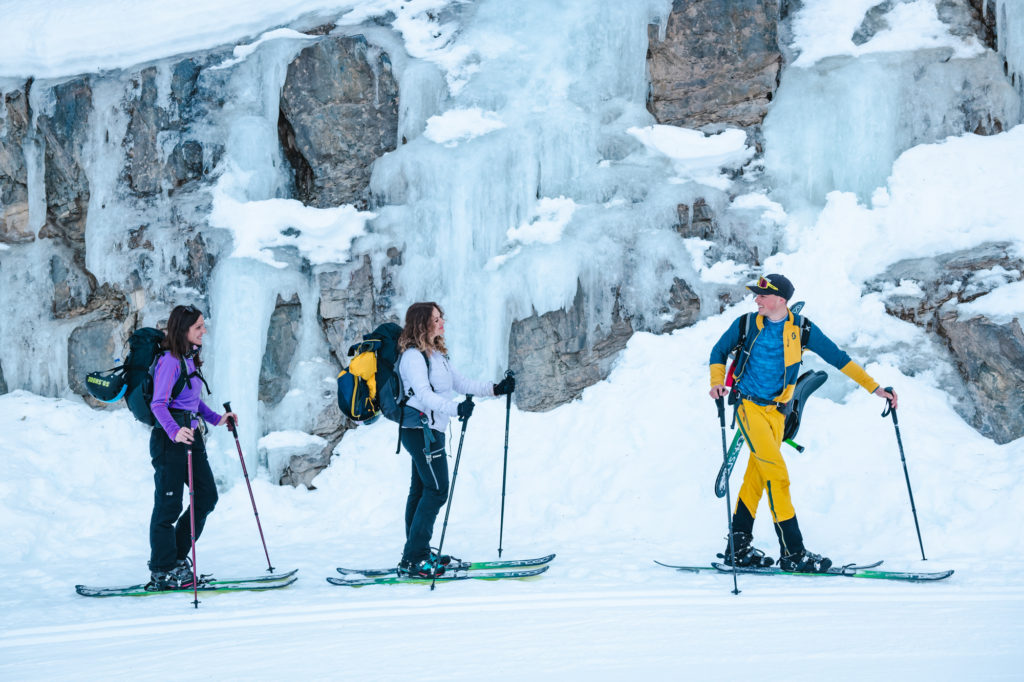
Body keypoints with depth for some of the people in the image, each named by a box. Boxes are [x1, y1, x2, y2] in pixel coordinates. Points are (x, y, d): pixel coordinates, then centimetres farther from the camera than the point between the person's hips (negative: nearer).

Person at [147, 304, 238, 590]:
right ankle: (163, 572, 6)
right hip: (170, 438, -9)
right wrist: (174, 431, -38)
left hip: (191, 437, 9)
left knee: (207, 496, 9)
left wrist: (216, 418, 16)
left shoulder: (190, 359, 13)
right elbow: (158, 404, -23)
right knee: (169, 505, -3)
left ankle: (176, 558, 19)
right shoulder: (169, 361, -15)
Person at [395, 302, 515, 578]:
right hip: (421, 429, -10)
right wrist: (455, 408, -41)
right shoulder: (413, 356, -17)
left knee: (421, 490, 13)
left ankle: (415, 555, 20)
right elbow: (423, 394, -28)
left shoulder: (435, 354, 15)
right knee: (437, 490, -11)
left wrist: (495, 389, 13)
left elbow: (459, 383, 19)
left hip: (429, 430, 10)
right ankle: (414, 560, -10)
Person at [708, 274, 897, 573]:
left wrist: (874, 387, -1)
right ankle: (792, 552, -15)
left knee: (757, 476, 8)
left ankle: (738, 548, 18)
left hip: (776, 410, 3)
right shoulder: (746, 324, -4)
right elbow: (719, 351, 9)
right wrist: (718, 381, -10)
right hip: (748, 405, -3)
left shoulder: (802, 329, -1)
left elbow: (837, 358, 1)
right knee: (776, 472, -14)